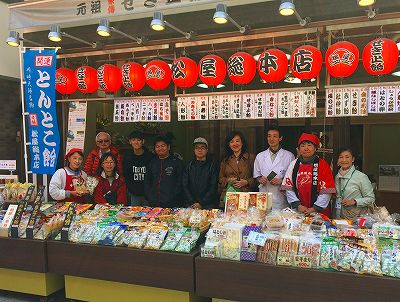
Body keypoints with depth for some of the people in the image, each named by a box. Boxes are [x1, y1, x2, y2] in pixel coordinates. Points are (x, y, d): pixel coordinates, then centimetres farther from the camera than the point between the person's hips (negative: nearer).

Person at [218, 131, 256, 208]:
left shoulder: (250, 158, 6)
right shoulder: (225, 160, 14)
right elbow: (221, 179, 16)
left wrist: (246, 182, -10)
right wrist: (228, 180, -3)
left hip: (245, 195, -2)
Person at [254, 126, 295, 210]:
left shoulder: (289, 156, 3)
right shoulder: (260, 156, 11)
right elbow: (256, 175, 16)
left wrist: (282, 180, -12)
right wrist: (260, 179, -4)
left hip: (281, 197, -2)